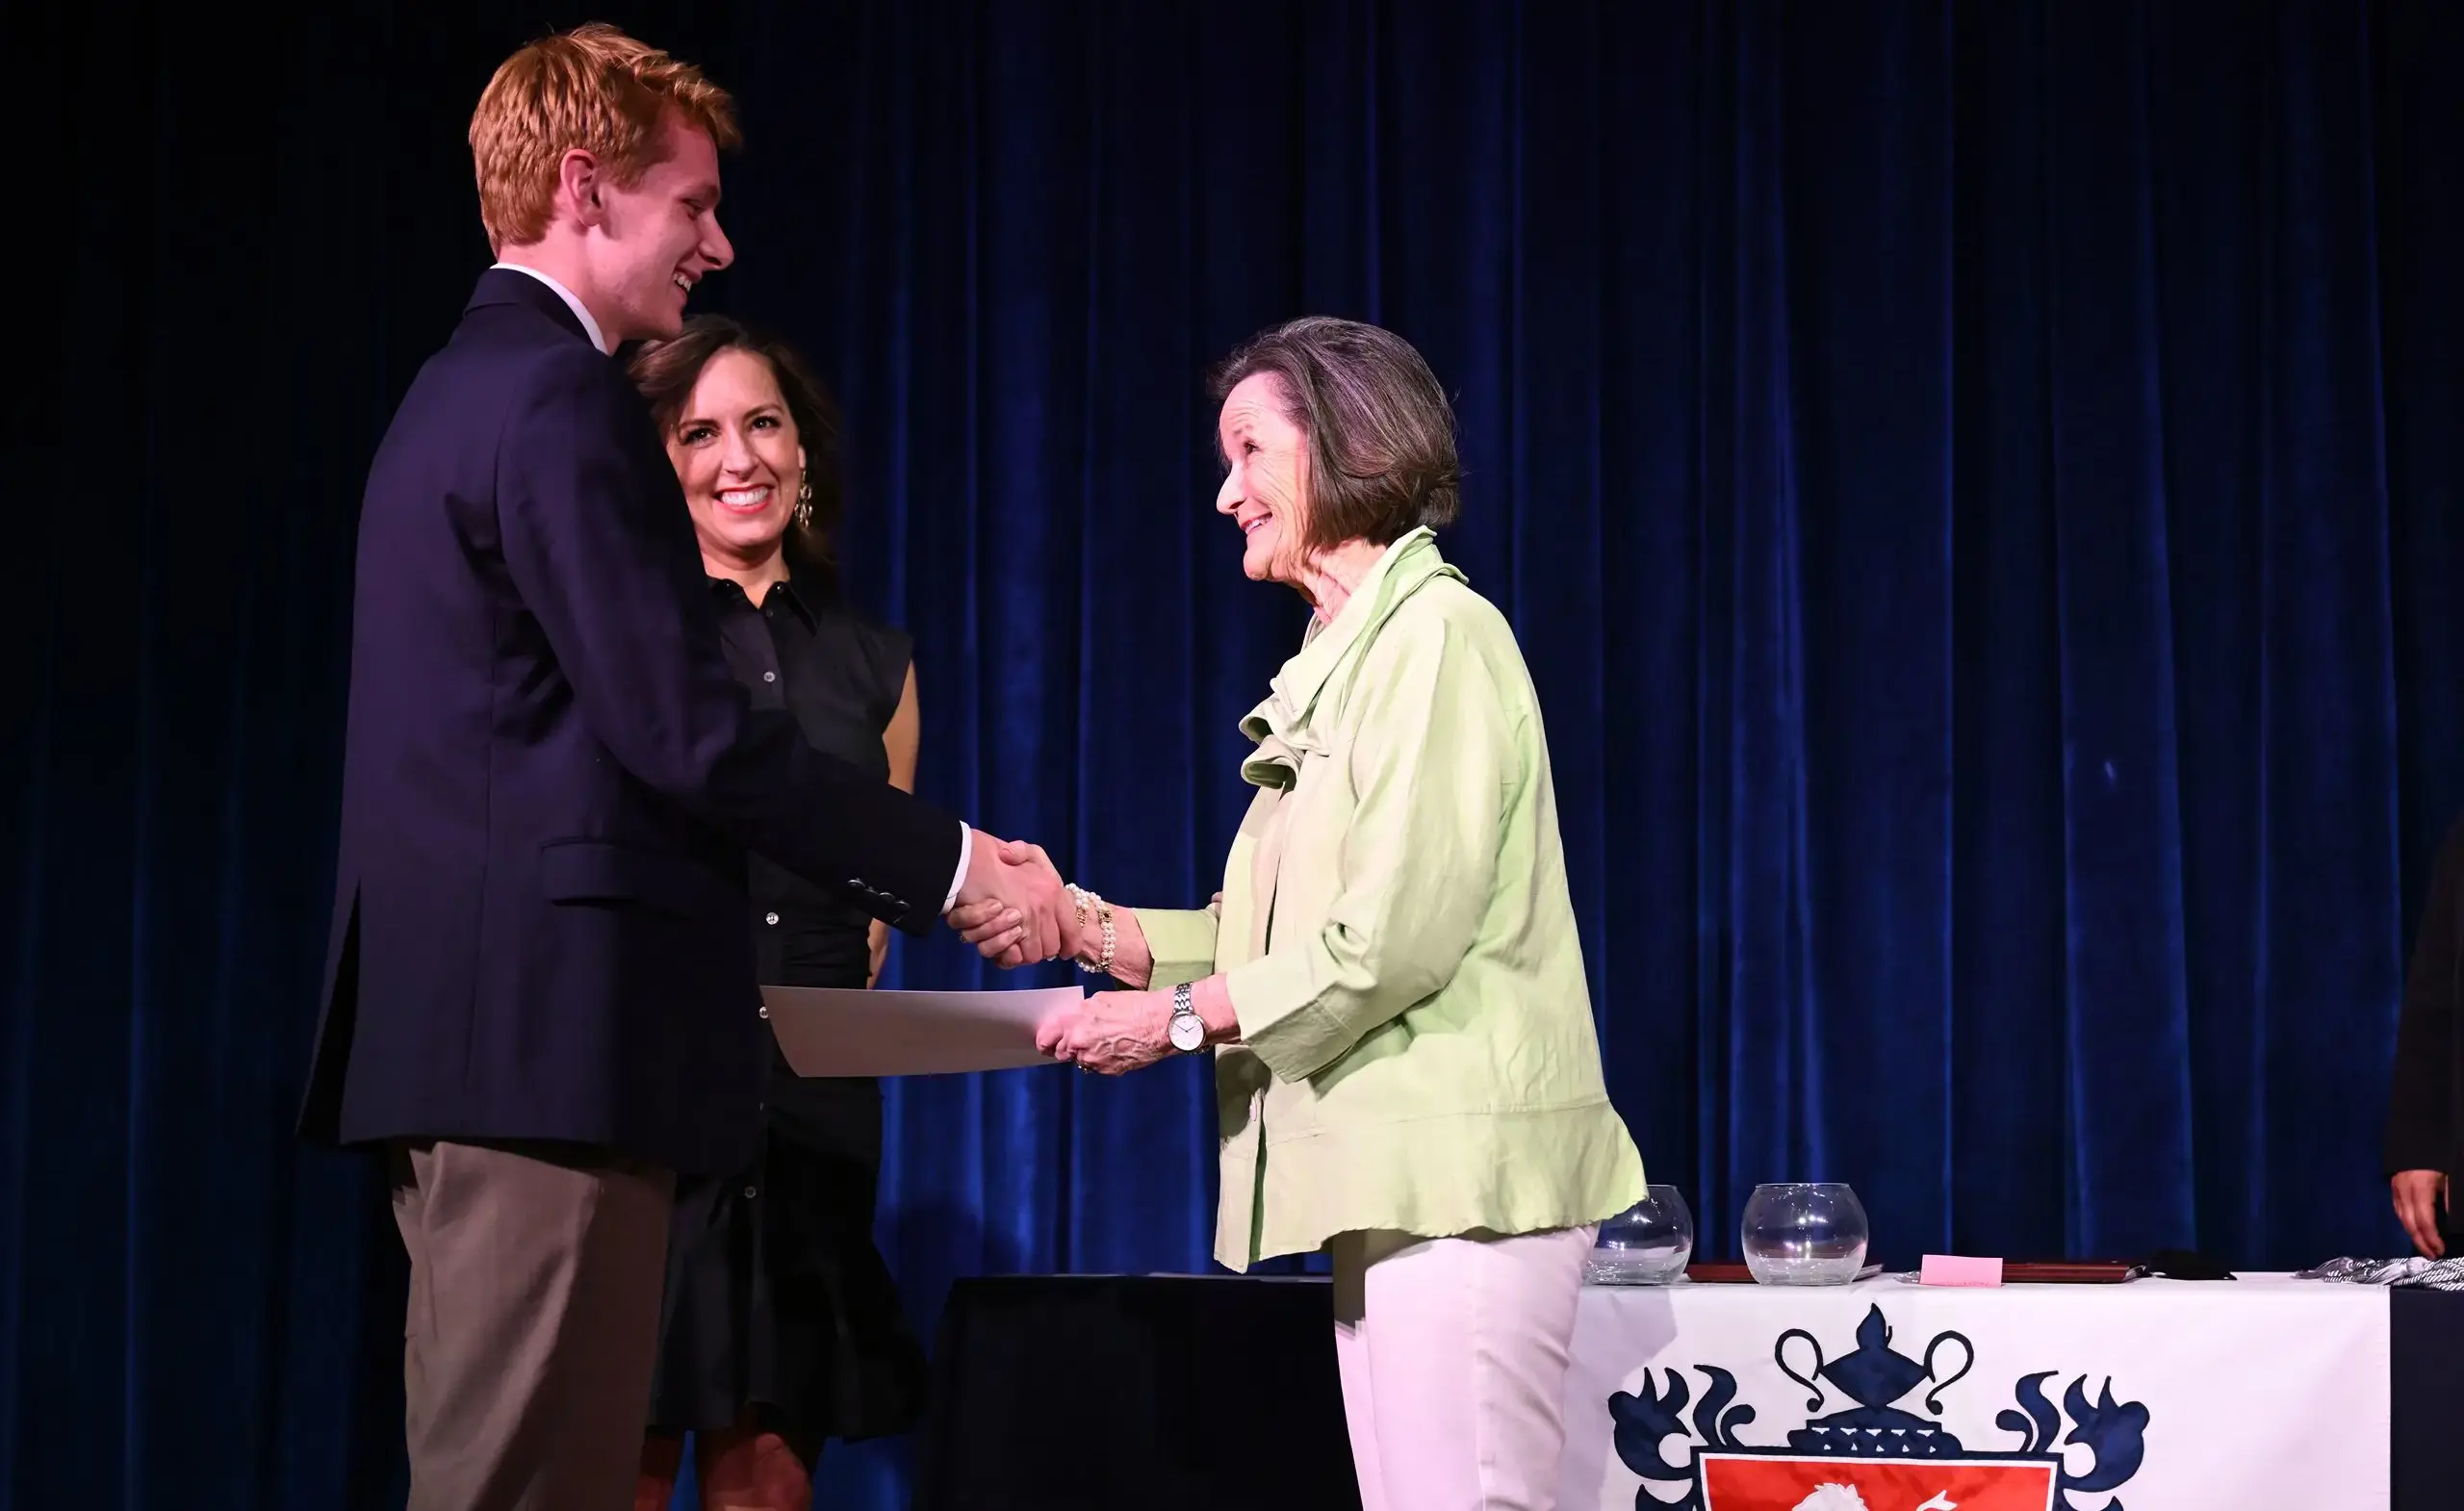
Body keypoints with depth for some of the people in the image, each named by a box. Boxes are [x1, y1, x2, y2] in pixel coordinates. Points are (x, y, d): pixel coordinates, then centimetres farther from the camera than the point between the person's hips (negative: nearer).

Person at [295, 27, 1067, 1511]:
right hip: (554, 1021, -10)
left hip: (457, 1017, 10)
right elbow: (689, 735, -18)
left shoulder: (456, 395, 21)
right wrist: (951, 862, -8)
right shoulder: (565, 402, -11)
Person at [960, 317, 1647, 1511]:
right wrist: (1088, 927, 5)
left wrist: (1179, 1017, -10)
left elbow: (1397, 932, -17)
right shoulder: (1341, 662, 20)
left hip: (1459, 1176, -9)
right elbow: (1285, 933, 16)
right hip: (1387, 1180, 9)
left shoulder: (1440, 638, -9)